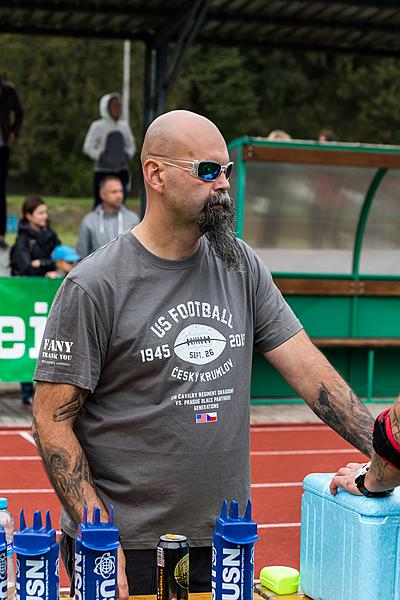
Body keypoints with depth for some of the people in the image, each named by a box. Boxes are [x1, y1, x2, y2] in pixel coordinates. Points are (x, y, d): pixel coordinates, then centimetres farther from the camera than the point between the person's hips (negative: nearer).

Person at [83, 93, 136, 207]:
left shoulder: (124, 125, 10)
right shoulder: (98, 126, -3)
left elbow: (131, 145, 21)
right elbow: (88, 147, -2)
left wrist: (127, 155, 3)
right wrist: (101, 156, -14)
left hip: (121, 171, 4)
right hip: (103, 171, -4)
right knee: (100, 204, -4)